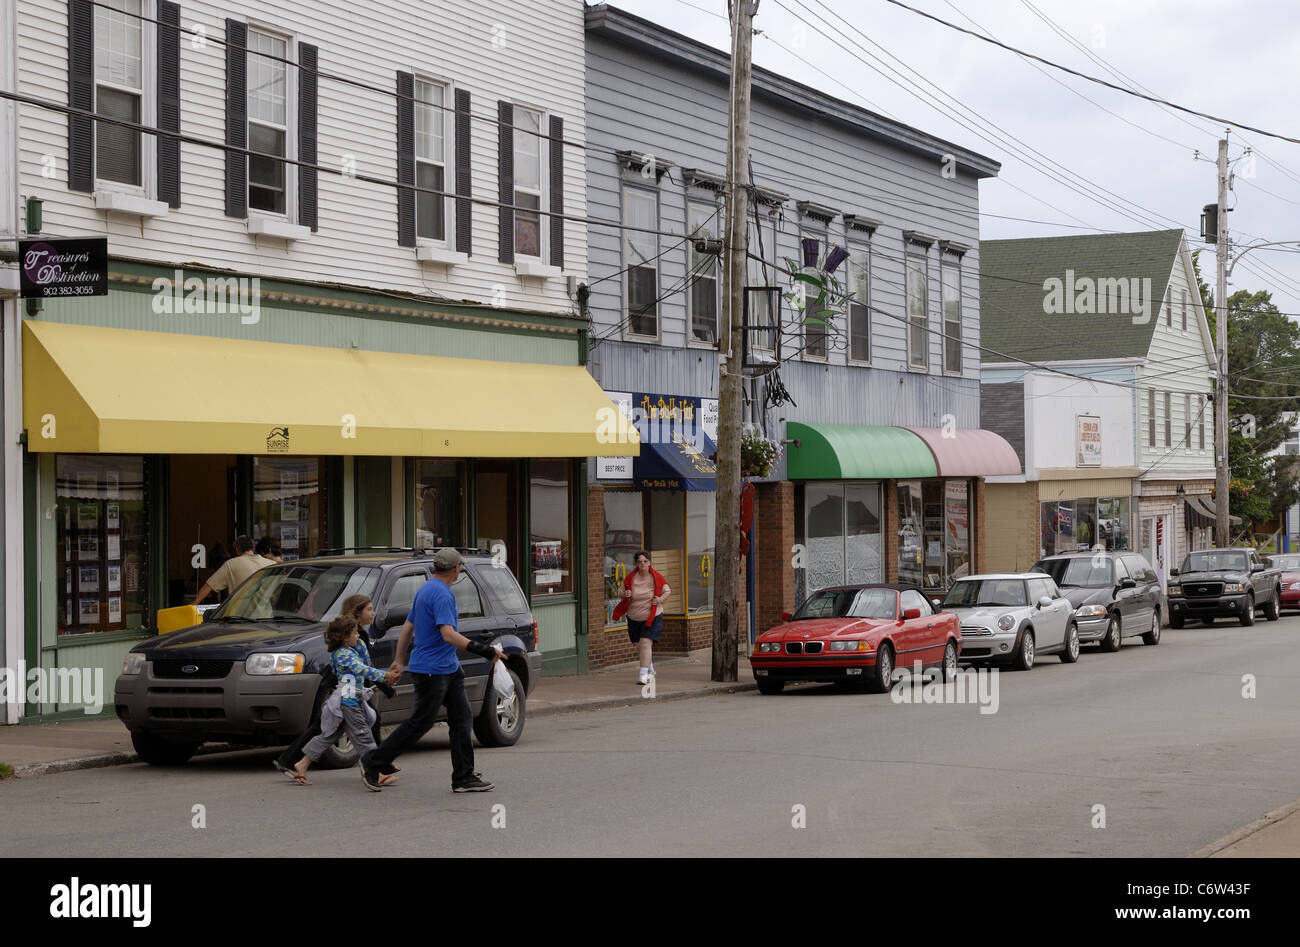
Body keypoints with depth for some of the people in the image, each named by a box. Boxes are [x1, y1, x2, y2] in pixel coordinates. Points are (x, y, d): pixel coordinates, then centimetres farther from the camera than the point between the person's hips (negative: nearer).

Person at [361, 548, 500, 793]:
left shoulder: (425, 589, 14)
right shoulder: (442, 594, -18)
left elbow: (408, 627, 21)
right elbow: (448, 634, -27)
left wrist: (400, 660, 27)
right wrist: (483, 650, -26)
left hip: (449, 669, 10)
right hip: (431, 670, -10)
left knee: (461, 720, 6)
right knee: (420, 723, -2)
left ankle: (464, 777, 7)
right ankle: (372, 763, 7)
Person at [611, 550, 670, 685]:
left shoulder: (657, 578, -9)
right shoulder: (630, 578, -5)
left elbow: (667, 591, 4)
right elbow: (622, 594, 6)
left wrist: (660, 599, -16)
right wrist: (625, 595, -18)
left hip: (652, 617, -4)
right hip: (634, 618, 4)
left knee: (645, 643, -19)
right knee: (638, 646, 14)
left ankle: (643, 674, -20)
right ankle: (650, 670, 37)